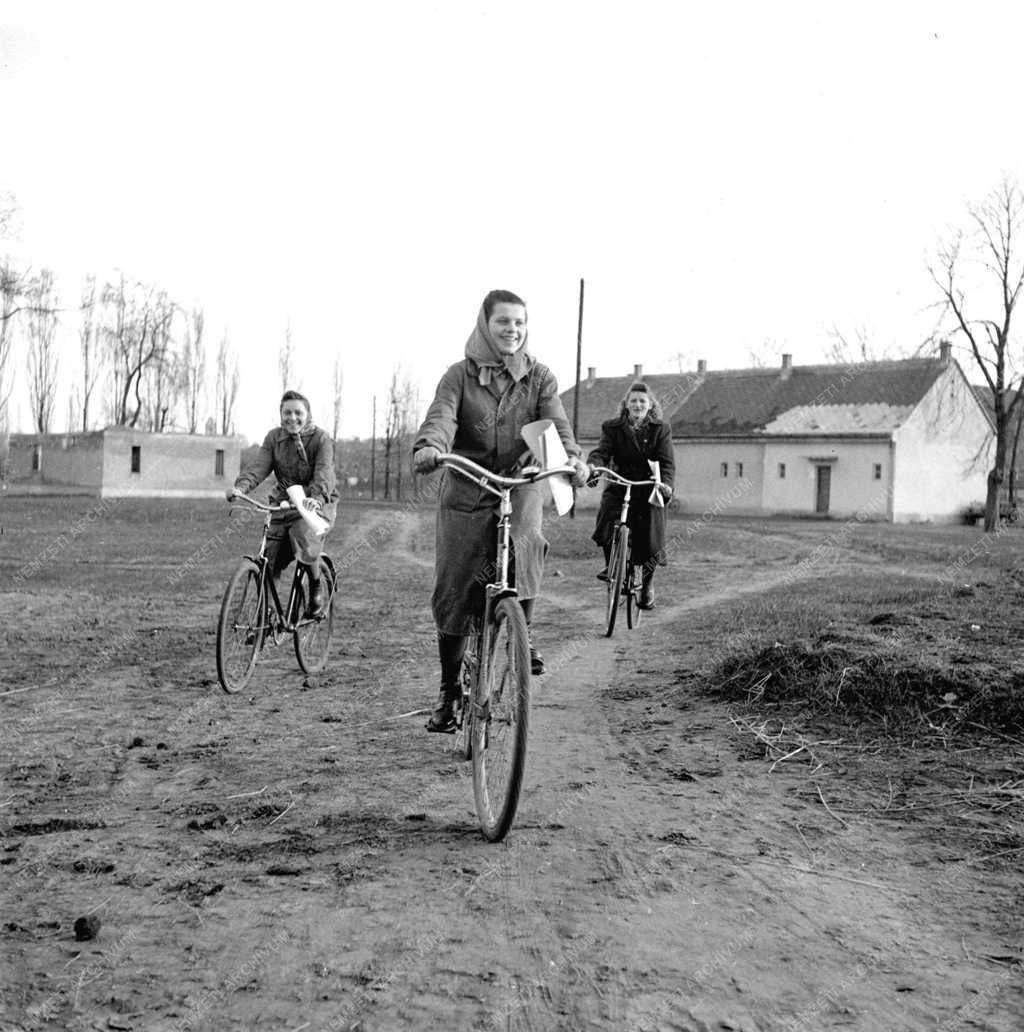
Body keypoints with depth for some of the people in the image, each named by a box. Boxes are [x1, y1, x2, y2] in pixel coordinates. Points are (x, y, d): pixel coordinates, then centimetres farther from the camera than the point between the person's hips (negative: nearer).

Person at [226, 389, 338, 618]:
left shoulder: (321, 439, -7)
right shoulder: (274, 438, 6)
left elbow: (324, 473, -23)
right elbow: (258, 465, -7)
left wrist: (316, 497, -44)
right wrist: (240, 486, -28)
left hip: (315, 505, -4)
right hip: (282, 505, 4)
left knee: (305, 543, -32)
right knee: (269, 561, -4)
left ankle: (317, 588, -3)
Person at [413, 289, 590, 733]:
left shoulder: (539, 377, 4)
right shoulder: (460, 375, 0)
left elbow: (555, 422, -10)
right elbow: (442, 416, -17)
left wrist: (572, 458, -32)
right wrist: (428, 446, -40)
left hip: (519, 484, 0)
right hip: (466, 488, 0)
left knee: (525, 543, -31)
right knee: (453, 593, 0)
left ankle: (524, 632, -3)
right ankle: (449, 690, 18)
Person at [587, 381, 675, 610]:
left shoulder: (661, 430, 4)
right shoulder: (613, 428, 6)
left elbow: (667, 462, -5)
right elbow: (601, 451, -8)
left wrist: (666, 483, -26)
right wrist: (592, 465, -32)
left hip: (649, 490, 0)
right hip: (619, 487, 0)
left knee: (649, 543, -2)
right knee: (607, 526, -27)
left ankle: (647, 585, 25)